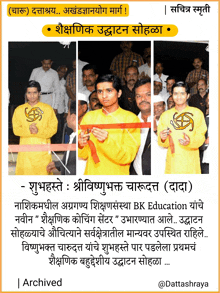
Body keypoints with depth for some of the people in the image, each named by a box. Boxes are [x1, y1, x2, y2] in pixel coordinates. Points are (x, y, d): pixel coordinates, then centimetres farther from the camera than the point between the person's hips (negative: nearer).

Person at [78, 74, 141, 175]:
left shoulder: (131, 118, -2)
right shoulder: (89, 117, 8)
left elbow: (127, 157, -8)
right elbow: (84, 155, 8)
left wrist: (106, 141, -21)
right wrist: (81, 146, -12)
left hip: (117, 174, -3)